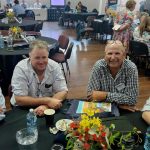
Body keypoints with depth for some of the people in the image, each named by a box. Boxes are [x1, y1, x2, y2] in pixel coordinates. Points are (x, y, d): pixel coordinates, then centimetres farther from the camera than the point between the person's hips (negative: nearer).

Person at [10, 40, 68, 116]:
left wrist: (46, 106, -26)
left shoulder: (55, 66, -11)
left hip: (48, 108, 4)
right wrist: (47, 101, -26)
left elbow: (63, 92, -10)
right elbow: (19, 100, -20)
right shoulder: (21, 68, -18)